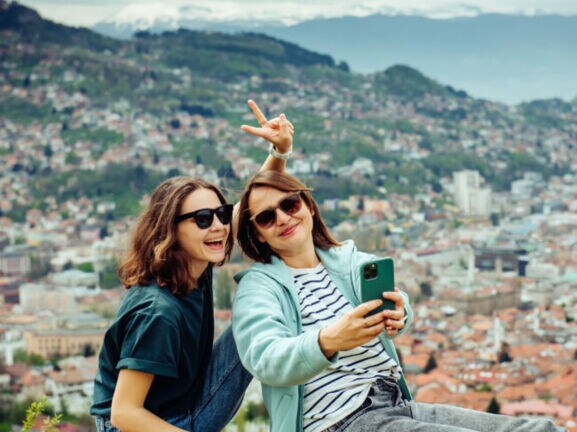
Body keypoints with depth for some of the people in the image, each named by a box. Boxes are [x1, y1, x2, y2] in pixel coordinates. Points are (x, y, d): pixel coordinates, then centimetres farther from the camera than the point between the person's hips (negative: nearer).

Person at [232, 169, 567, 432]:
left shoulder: (352, 261, 17)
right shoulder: (258, 286, 1)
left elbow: (395, 306, 1)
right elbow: (265, 360, -17)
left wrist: (398, 314, -25)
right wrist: (327, 342, -38)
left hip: (402, 405, 6)